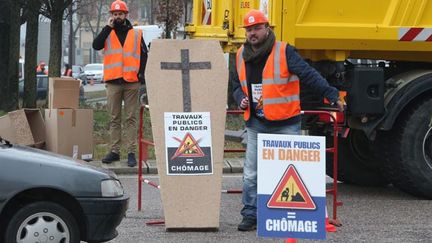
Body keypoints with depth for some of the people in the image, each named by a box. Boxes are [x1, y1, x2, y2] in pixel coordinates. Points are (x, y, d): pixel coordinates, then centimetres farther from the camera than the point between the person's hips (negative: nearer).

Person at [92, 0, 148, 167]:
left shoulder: (136, 34, 10)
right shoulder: (107, 33, 10)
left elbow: (143, 54, 10)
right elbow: (96, 45, -9)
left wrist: (141, 73, -3)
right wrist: (108, 27, -11)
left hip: (132, 82, -1)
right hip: (113, 82, 1)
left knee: (131, 118, -1)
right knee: (114, 119, 5)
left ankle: (131, 153, -1)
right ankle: (114, 151, 10)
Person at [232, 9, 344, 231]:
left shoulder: (284, 52, -10)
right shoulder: (242, 56, 8)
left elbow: (309, 75, -16)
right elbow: (237, 85, 21)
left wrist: (332, 95, -24)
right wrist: (241, 99, 0)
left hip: (285, 124, -4)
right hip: (256, 124, 5)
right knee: (251, 174, 5)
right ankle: (250, 216, 15)